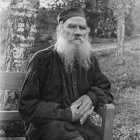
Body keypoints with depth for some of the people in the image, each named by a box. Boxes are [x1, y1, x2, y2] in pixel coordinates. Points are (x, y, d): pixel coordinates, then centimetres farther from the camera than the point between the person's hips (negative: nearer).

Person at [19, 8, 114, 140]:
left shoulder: (89, 59, 10)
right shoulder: (41, 59, -3)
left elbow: (105, 89, 20)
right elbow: (27, 105, -6)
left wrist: (91, 97, -6)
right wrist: (66, 114, -16)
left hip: (81, 124, 5)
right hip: (45, 124, -4)